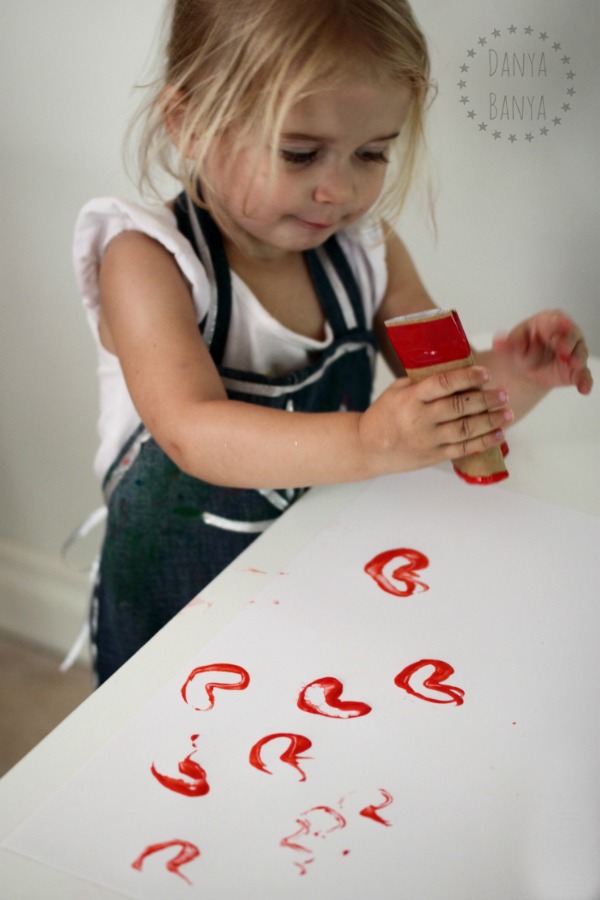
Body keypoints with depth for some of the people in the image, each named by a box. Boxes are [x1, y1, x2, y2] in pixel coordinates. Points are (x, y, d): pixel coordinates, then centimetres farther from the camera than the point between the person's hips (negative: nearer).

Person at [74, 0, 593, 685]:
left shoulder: (366, 250, -5)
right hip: (174, 608, -4)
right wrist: (368, 443, -50)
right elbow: (196, 436, -35)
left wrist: (509, 379, -24)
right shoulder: (148, 261, -20)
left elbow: (444, 406, 0)